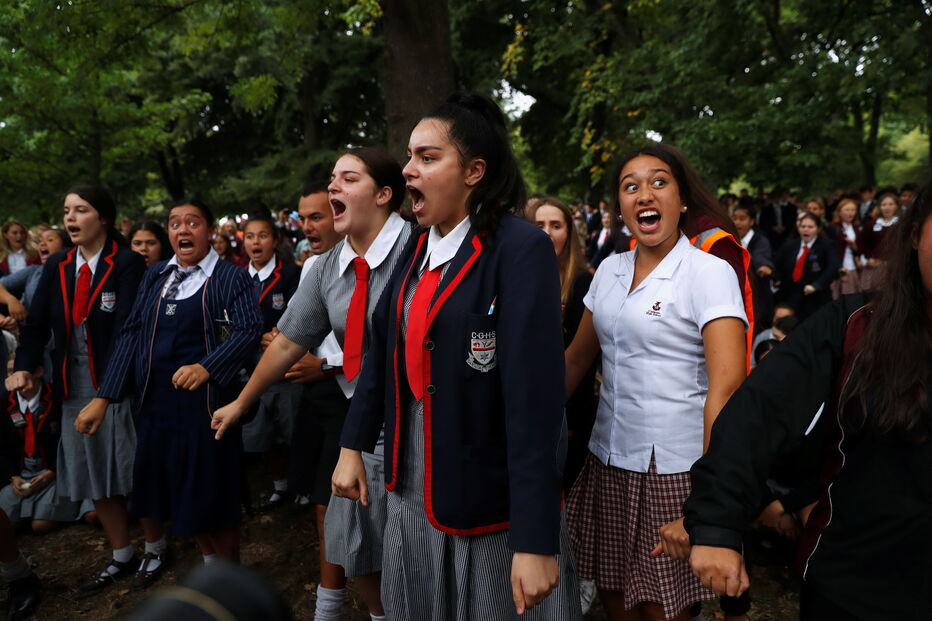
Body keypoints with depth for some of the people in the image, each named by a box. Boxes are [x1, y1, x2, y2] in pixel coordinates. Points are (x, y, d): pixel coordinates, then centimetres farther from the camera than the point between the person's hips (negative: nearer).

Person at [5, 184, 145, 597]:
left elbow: (127, 327, -18)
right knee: (94, 472, 11)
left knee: (132, 471, 3)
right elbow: (37, 323, 2)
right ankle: (121, 558, 26)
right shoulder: (56, 266, 7)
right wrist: (24, 367, -15)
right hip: (75, 384, 6)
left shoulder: (128, 264, -11)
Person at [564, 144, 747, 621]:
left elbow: (726, 387, -20)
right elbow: (577, 357, 14)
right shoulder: (609, 271, 7)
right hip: (608, 457, 5)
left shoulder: (710, 273, -11)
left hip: (673, 468, -5)